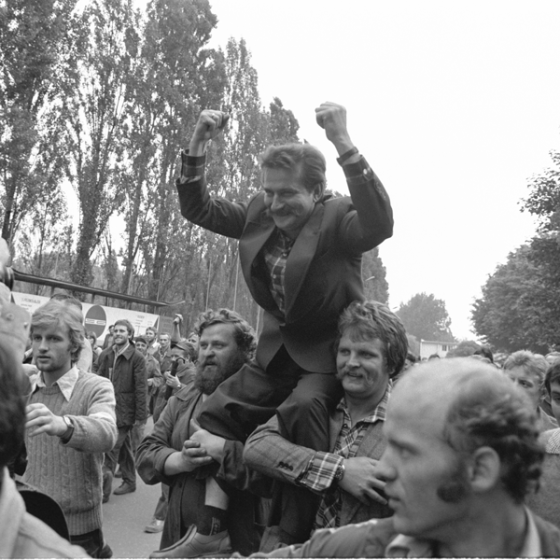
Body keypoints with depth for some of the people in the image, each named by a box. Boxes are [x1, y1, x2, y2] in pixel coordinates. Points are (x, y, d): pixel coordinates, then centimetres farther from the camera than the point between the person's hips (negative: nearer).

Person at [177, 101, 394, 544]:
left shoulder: (337, 218, -17)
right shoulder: (259, 213, 1)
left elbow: (380, 225, -39)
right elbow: (198, 208, 5)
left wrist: (343, 143, -45)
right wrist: (198, 144, -10)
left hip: (329, 352, -6)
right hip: (277, 350, 7)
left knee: (300, 412, -32)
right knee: (215, 415, 0)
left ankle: (296, 535, -13)